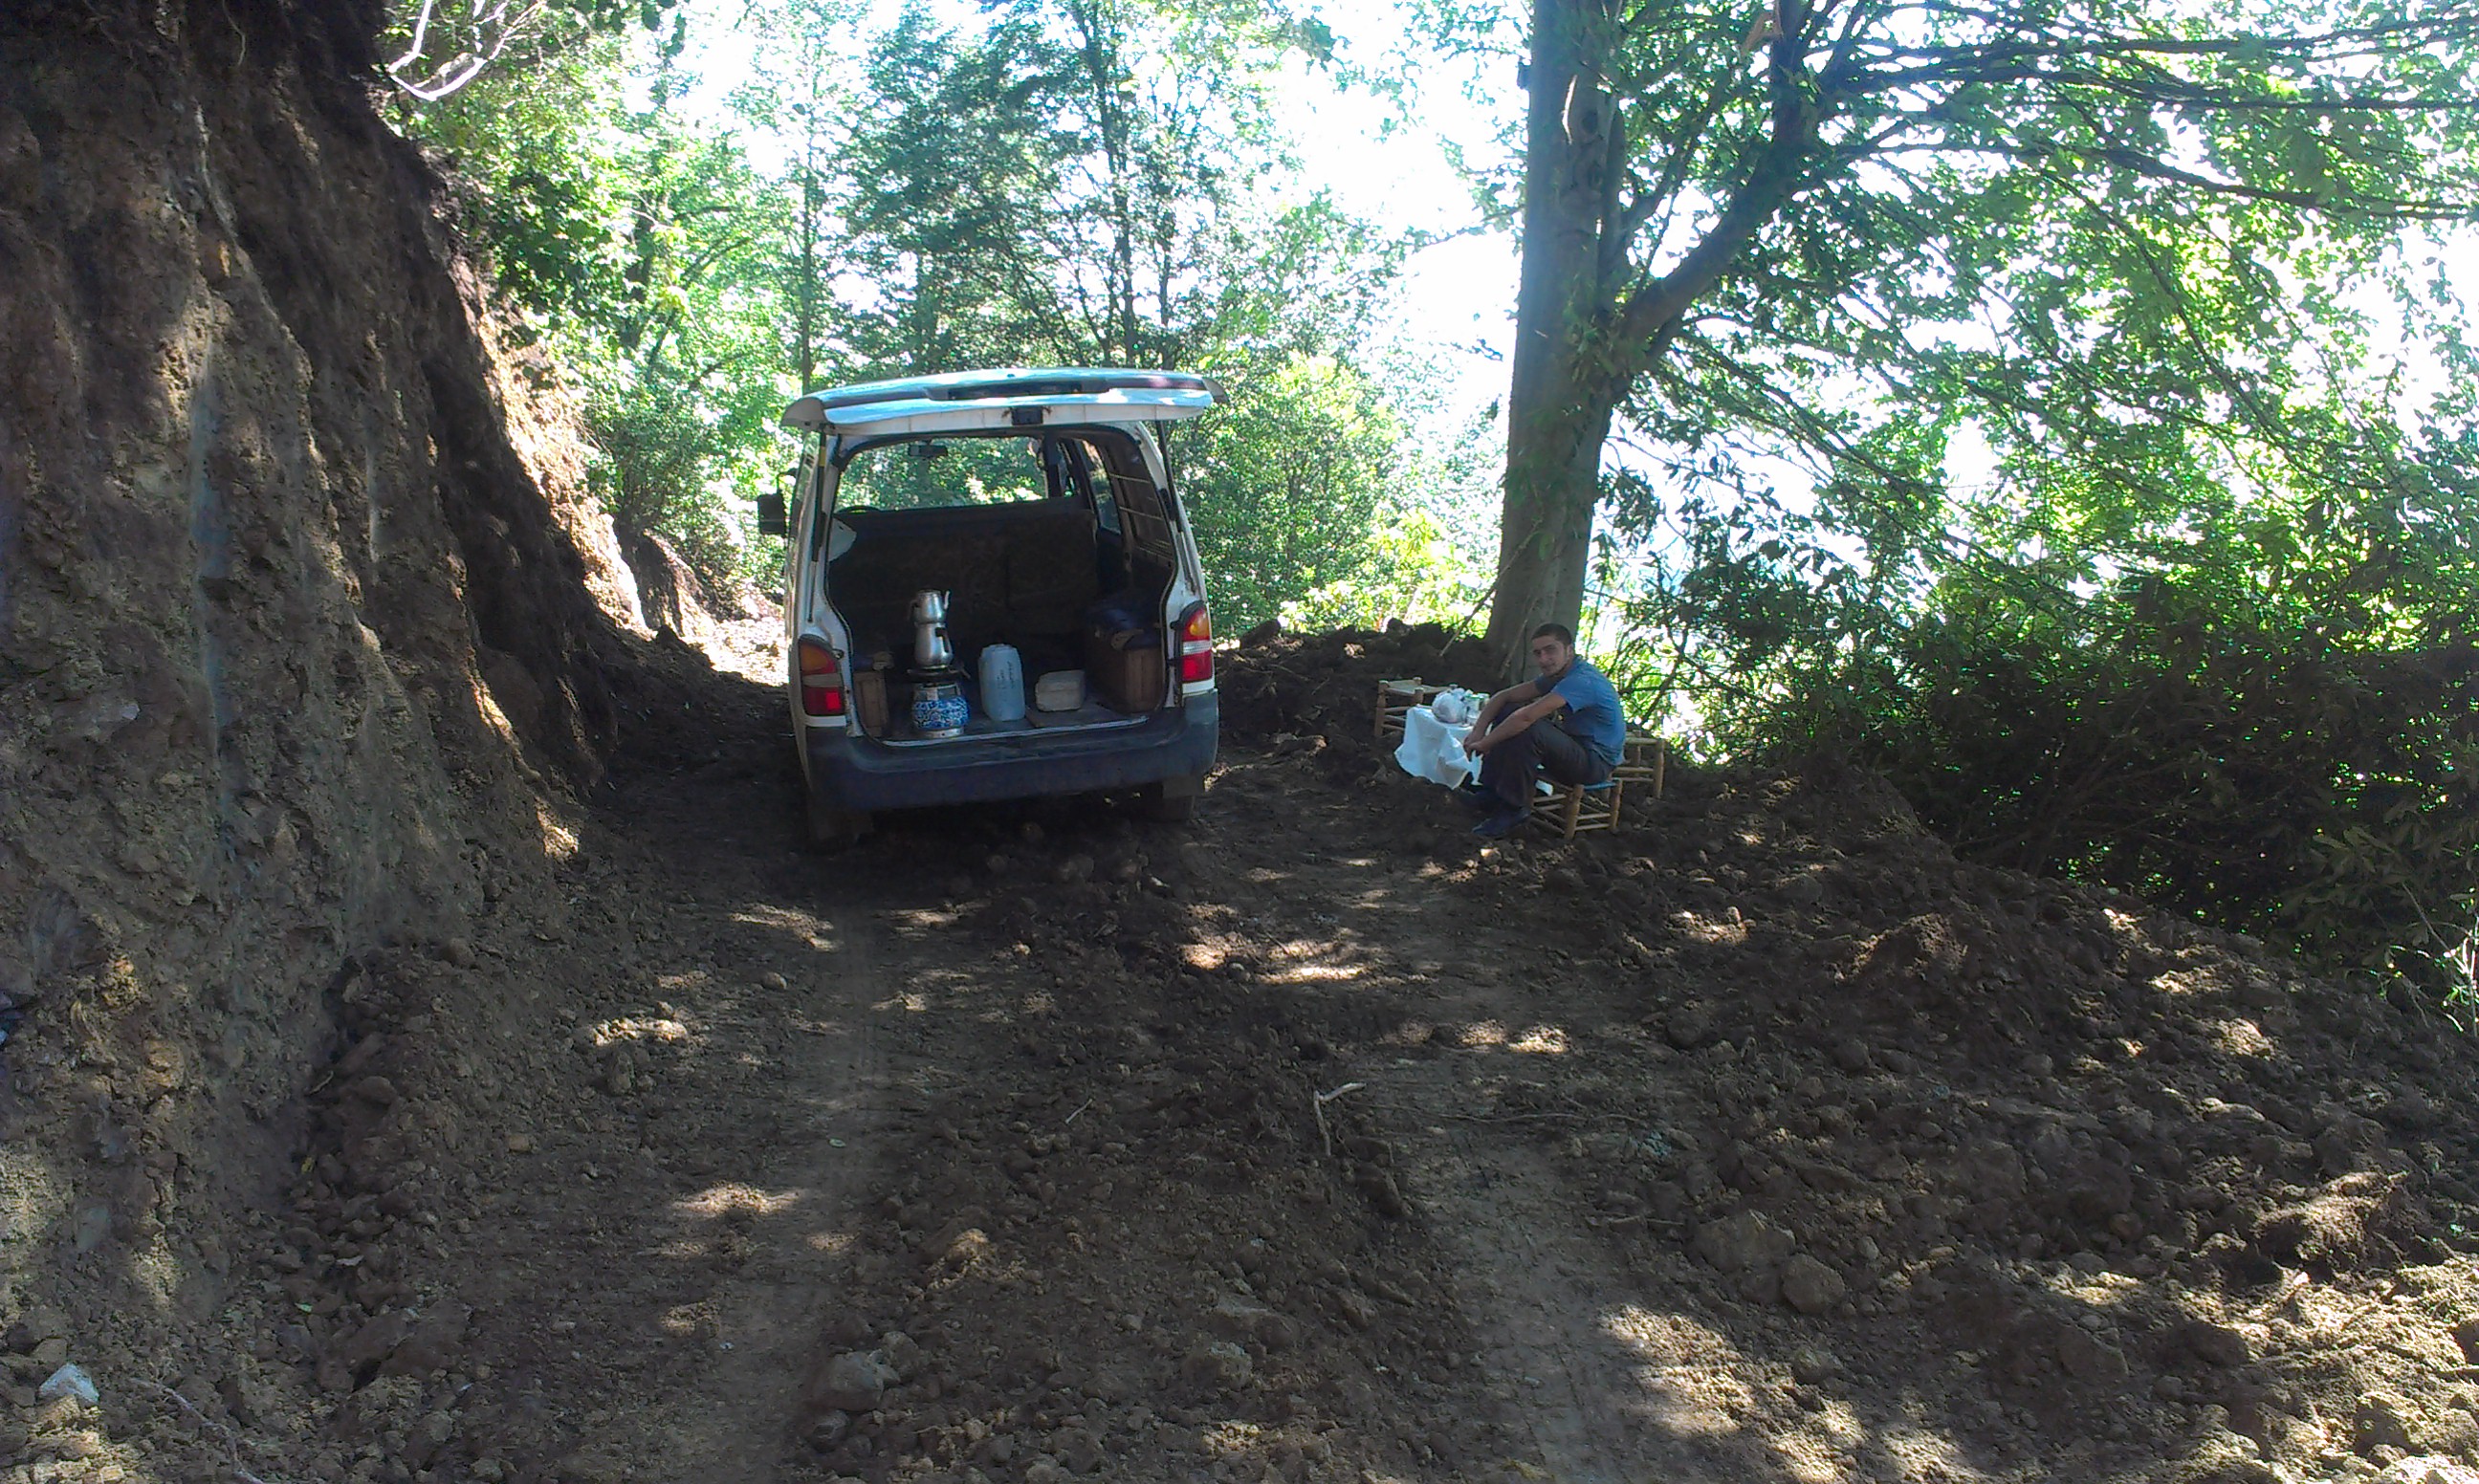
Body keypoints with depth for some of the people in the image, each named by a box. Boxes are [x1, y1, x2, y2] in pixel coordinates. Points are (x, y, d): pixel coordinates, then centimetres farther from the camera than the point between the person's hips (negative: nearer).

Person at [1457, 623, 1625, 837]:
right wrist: (1478, 730, -9)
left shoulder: (1581, 681, -25)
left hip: (1596, 762, -10)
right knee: (1508, 712, 3)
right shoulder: (1557, 675, 8)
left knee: (1528, 730, -32)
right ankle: (1492, 792, -2)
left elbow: (1527, 717, -35)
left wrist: (1484, 743, -24)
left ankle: (1513, 808, -18)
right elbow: (1505, 696, 7)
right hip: (1574, 749, 10)